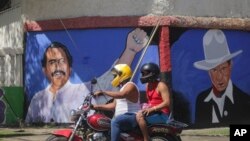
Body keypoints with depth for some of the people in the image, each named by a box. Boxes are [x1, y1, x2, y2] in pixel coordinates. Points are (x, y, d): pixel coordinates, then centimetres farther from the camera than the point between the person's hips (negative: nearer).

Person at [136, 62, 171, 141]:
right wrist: (146, 107, 6)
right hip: (153, 113, 9)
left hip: (162, 115, -9)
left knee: (140, 116, -29)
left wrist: (152, 109, -27)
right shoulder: (148, 85, 14)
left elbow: (167, 103, -21)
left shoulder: (161, 86, -11)